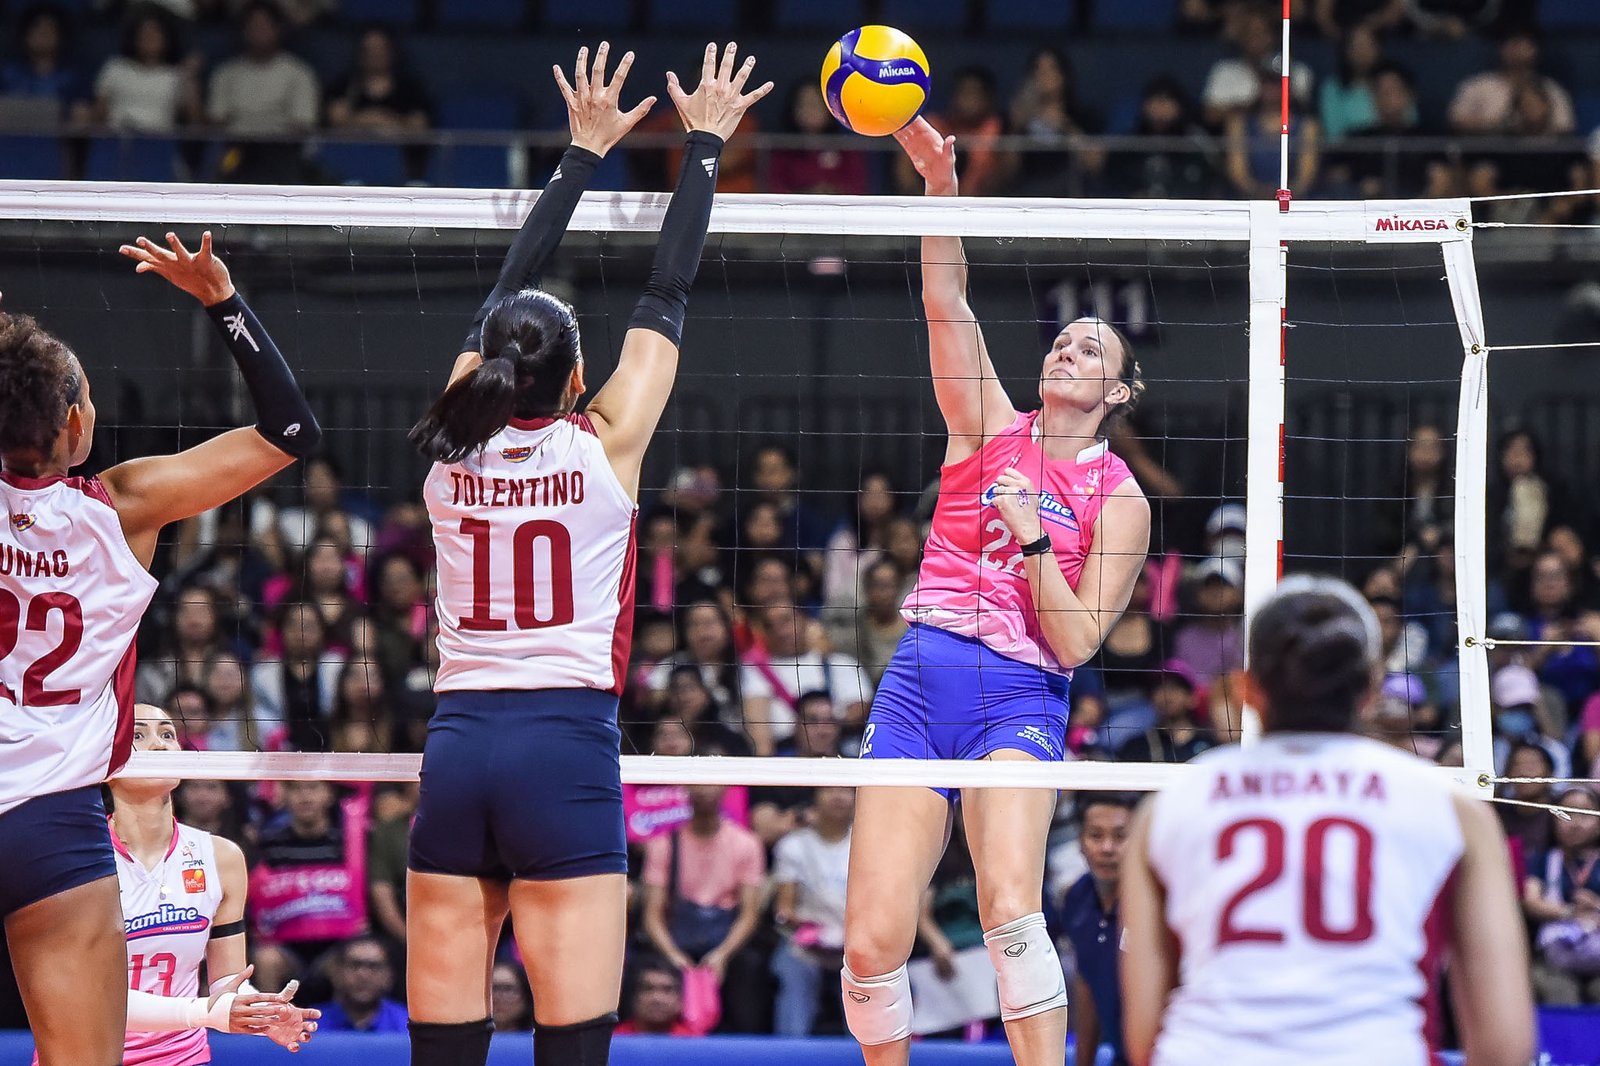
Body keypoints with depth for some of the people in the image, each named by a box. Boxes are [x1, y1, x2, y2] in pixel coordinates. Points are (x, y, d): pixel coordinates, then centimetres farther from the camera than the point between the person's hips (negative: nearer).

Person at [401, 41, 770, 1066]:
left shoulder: (458, 444, 8)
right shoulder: (606, 445, -1)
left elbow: (508, 293, 21)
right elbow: (668, 297, 8)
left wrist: (588, 151, 30)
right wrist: (705, 145, 19)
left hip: (456, 745, 4)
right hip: (565, 746, -4)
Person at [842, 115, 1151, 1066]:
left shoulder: (1119, 499, 5)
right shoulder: (992, 431, 12)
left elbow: (1078, 640, -3)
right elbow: (946, 302, -2)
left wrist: (1031, 535, -11)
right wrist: (940, 184, -15)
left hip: (1020, 698, -3)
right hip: (921, 676, 3)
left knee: (1010, 906, -29)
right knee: (873, 943, -7)